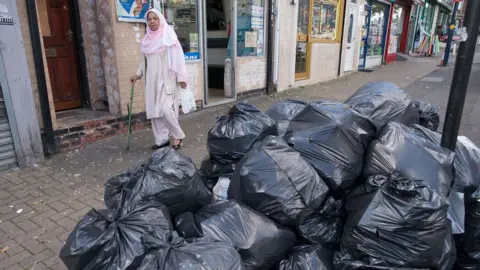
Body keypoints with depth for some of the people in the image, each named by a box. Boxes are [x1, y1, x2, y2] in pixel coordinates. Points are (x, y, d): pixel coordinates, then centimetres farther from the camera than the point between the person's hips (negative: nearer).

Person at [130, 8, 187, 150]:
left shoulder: (168, 35, -6)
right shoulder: (147, 38, 11)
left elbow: (177, 57, -9)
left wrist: (181, 77, -12)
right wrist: (138, 74, 15)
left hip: (167, 79, -6)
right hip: (152, 80, 6)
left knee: (166, 109, -14)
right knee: (154, 110, 5)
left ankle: (178, 136, 7)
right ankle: (162, 139, 17)